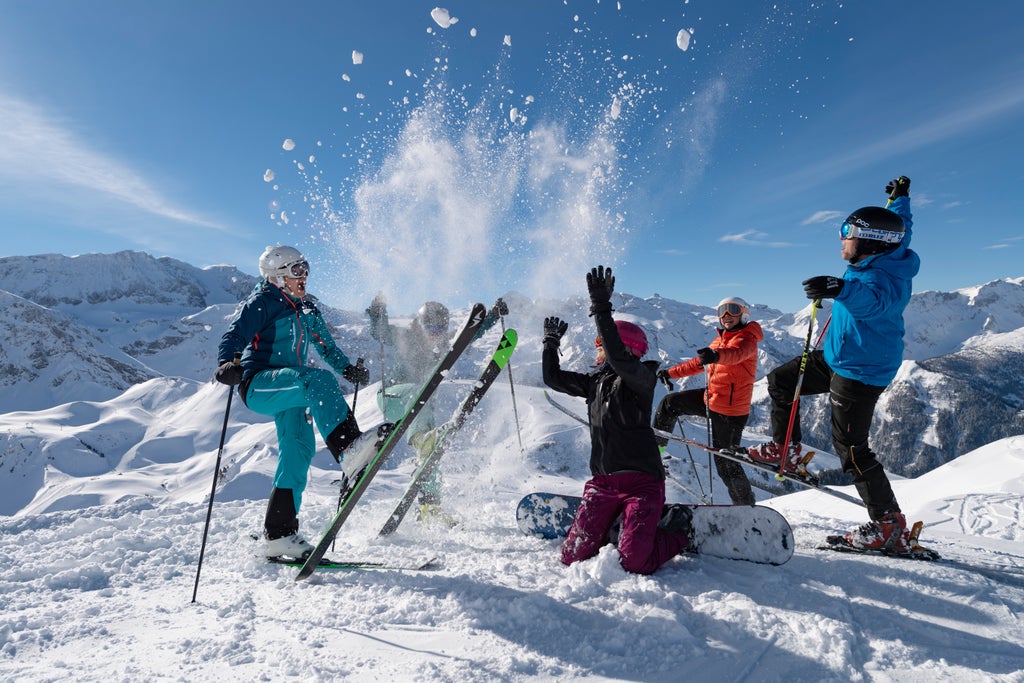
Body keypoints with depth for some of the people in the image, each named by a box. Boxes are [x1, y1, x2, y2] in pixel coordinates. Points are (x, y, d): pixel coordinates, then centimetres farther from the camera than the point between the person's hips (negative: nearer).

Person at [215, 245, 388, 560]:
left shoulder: (307, 309, 19)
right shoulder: (262, 303, -2)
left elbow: (326, 346, 28)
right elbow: (235, 334, -15)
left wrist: (348, 368, 13)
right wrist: (226, 364, -35)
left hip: (288, 389, 7)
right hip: (258, 385, -7)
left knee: (299, 448, -1)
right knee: (318, 379, -33)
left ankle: (279, 533, 7)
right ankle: (349, 449, -48)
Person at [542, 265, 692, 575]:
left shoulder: (639, 378, -8)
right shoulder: (594, 381, 14)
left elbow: (619, 358, -30)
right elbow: (553, 379, 22)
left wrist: (601, 309, -32)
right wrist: (550, 343, 19)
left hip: (641, 480, -6)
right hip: (602, 482, 6)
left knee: (634, 564, -14)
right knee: (573, 557, -1)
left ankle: (678, 528, 16)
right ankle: (616, 524, 27)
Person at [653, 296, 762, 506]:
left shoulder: (747, 338, -12)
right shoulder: (720, 340, 13)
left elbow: (737, 353, -36)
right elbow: (699, 362, 23)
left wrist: (716, 355, -57)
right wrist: (671, 372, 25)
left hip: (730, 409, -8)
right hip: (711, 398, 8)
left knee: (725, 462, -4)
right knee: (670, 402, 12)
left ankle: (745, 503, 15)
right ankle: (655, 445, 27)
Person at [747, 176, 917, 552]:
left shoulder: (885, 277, -27)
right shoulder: (887, 255, 1)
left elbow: (873, 299, -51)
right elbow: (900, 230, 23)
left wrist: (841, 289, -70)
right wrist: (900, 198, 40)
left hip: (860, 373, -10)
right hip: (836, 359, 10)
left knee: (851, 449, -7)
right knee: (779, 380, 14)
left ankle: (889, 525, 6)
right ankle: (784, 449, 25)